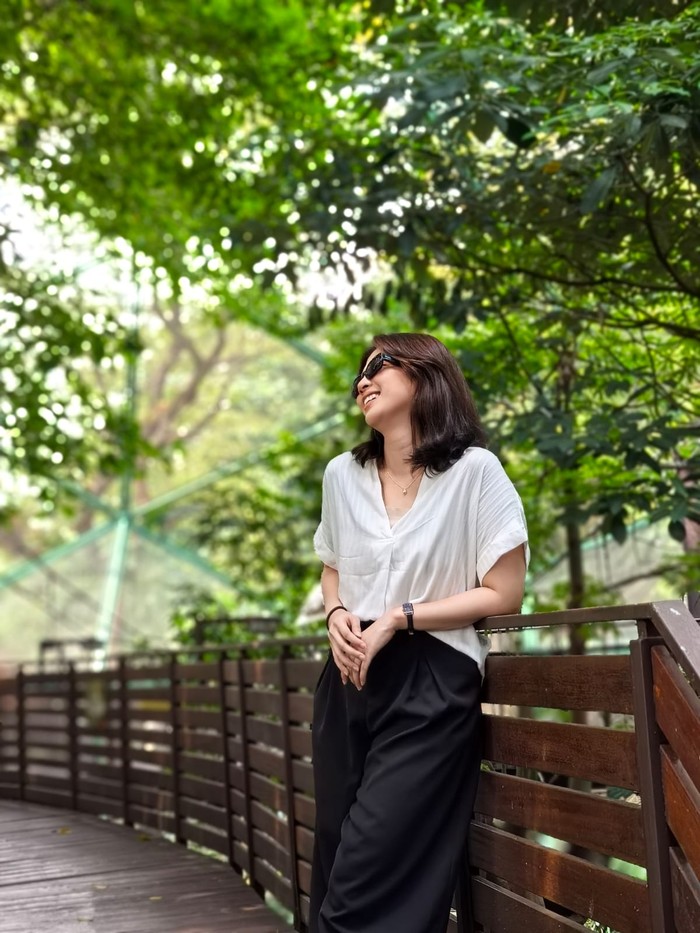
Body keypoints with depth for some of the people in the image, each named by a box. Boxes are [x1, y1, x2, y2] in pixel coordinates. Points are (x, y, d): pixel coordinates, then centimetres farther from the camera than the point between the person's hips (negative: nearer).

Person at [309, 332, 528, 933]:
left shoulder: (475, 471, -7)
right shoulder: (343, 475, 11)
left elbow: (503, 594, -7)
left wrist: (398, 619, -13)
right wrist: (337, 615, 0)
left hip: (431, 688, -6)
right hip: (350, 680, 6)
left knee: (365, 884, -11)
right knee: (333, 866, 9)